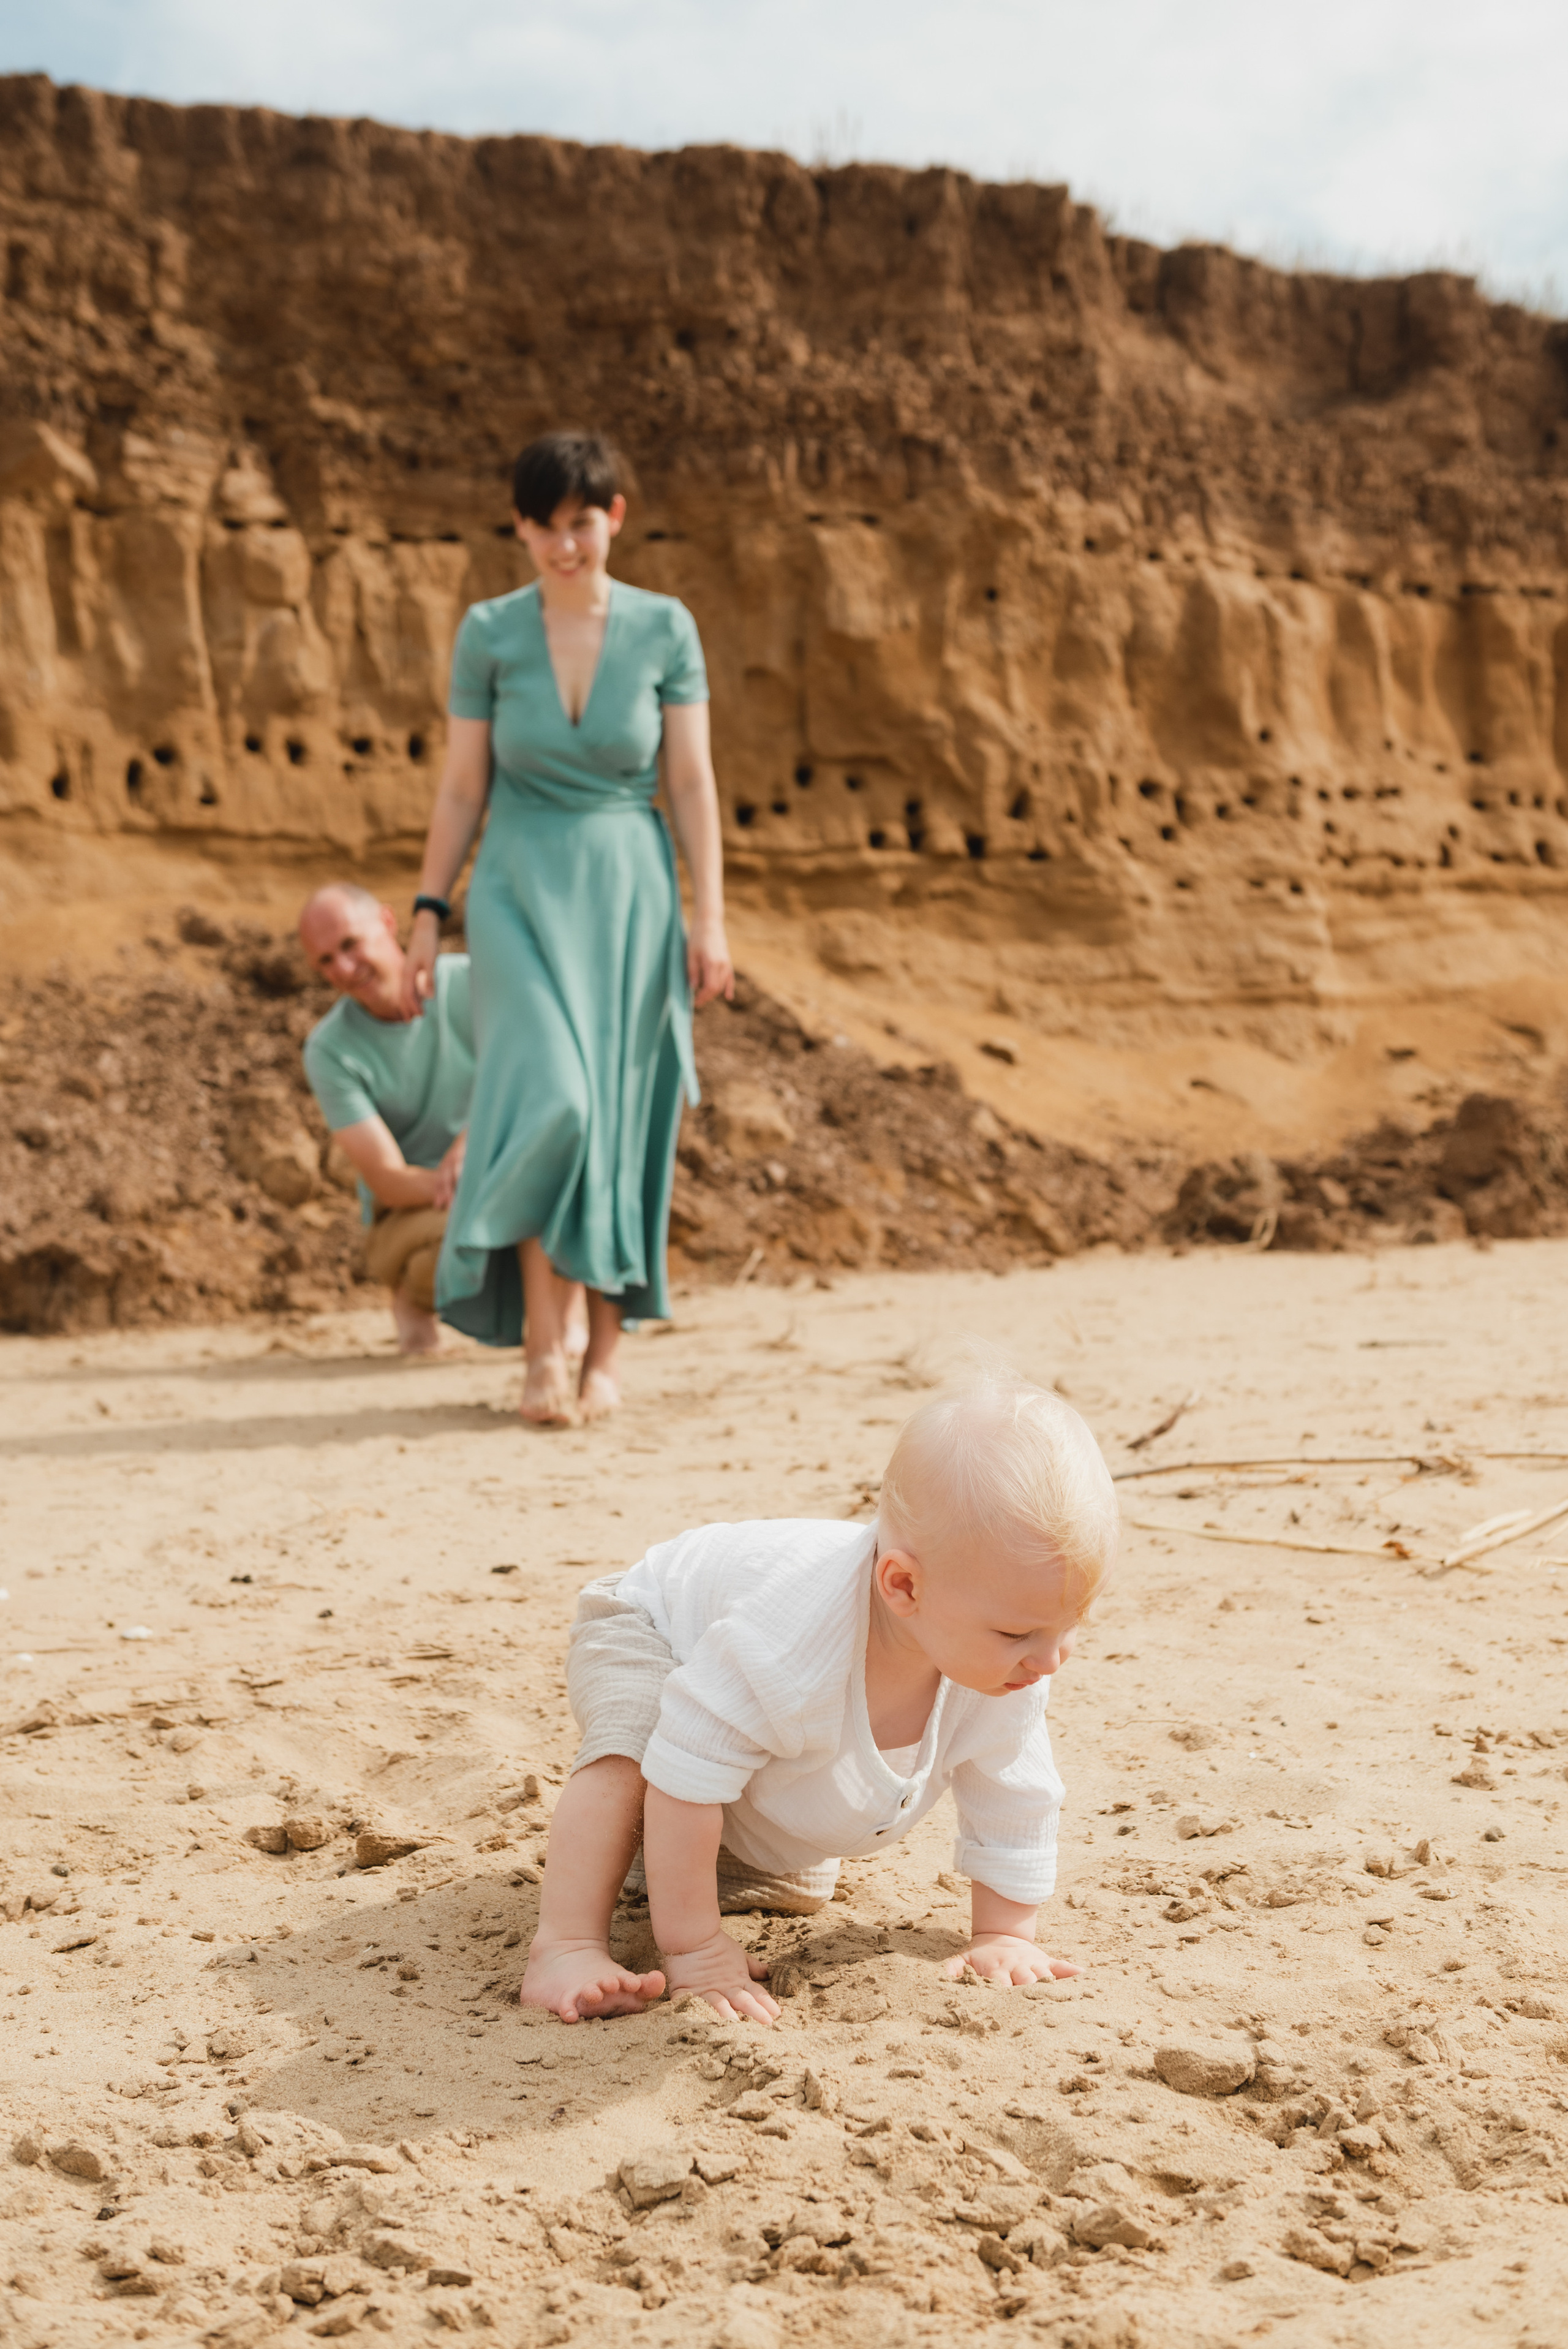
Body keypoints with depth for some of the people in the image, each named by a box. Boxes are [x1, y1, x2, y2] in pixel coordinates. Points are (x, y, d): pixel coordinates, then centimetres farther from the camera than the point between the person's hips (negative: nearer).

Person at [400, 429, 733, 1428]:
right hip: (522, 889, -1)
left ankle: (606, 1353, 12)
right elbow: (462, 788, 5)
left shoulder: (665, 629, 1)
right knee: (546, 1100, -17)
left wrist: (710, 917, -6)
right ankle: (542, 1346, -9)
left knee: (619, 1115, 1)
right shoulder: (489, 633, 2)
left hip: (629, 889, 1)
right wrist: (428, 914, 2)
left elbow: (693, 782, 0)